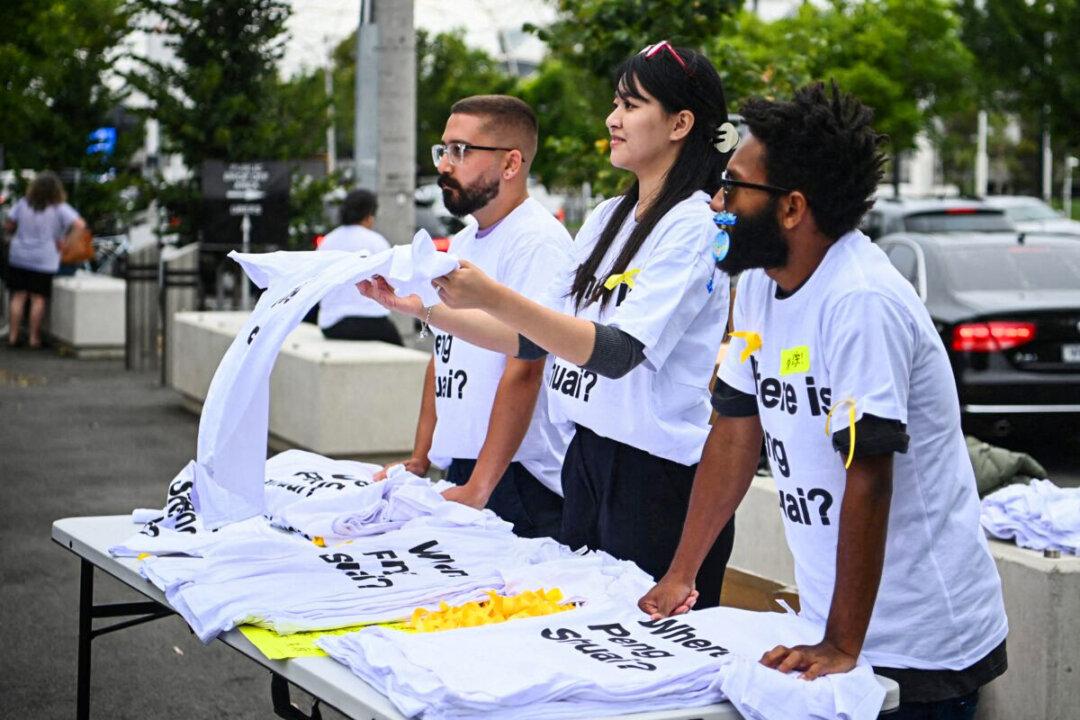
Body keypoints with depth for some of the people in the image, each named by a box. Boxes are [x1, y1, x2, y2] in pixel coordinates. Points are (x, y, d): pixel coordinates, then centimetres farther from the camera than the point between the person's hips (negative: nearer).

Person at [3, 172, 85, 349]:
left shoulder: (22, 204, 0)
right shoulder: (59, 208, -9)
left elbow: (8, 226, 5)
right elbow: (80, 225, -19)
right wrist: (66, 241, -10)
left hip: (18, 256, 3)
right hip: (44, 261, -3)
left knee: (18, 296, 9)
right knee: (38, 298, 2)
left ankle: (13, 335, 11)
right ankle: (34, 337, 3)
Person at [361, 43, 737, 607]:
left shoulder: (692, 228, -12)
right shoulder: (607, 218, 12)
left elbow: (617, 351, -24)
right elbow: (532, 338, 14)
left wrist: (493, 297, -31)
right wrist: (424, 307, 4)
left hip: (659, 476, -8)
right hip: (589, 455, 8)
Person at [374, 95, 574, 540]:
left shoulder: (538, 241, -15)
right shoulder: (462, 242, 16)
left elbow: (524, 369, -21)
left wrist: (480, 487, -23)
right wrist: (418, 462, 16)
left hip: (518, 480, -8)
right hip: (459, 470, 8)